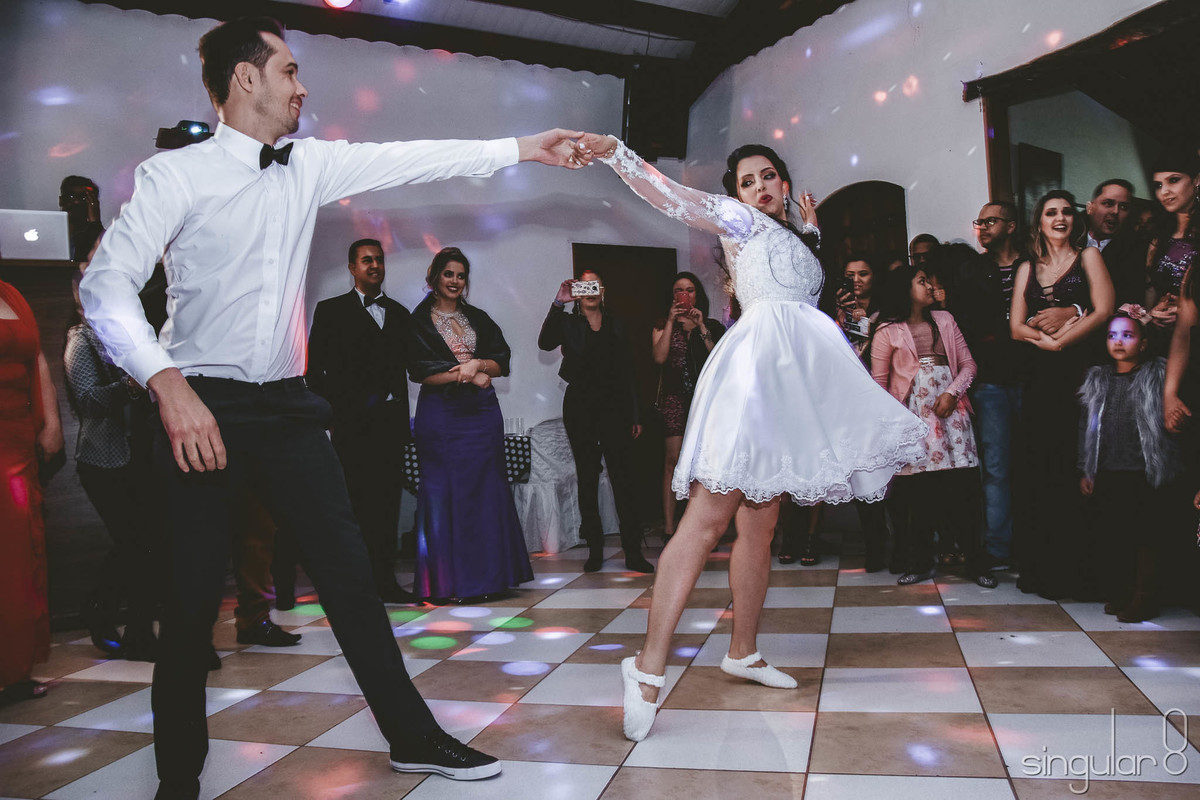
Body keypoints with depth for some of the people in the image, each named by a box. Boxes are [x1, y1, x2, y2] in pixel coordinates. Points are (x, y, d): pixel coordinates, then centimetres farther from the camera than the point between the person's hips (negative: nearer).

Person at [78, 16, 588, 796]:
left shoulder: (310, 164, 9)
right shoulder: (175, 174, -7)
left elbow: (411, 159, 9)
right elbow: (107, 283, -15)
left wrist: (524, 147, 8)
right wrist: (169, 385, -27)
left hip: (288, 407, 5)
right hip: (202, 407, -4)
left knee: (350, 572, 6)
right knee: (195, 596, 4)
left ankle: (412, 735, 18)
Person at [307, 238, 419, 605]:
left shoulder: (399, 313, 19)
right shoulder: (331, 310, 8)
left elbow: (404, 367, 16)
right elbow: (314, 367, 5)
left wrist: (403, 417, 9)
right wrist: (328, 410, -5)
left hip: (391, 419, 3)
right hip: (352, 421, -3)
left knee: (387, 500, 4)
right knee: (357, 500, -3)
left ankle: (385, 579, 10)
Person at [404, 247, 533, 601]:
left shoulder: (478, 318, 15)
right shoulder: (419, 321, 3)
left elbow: (502, 362, 9)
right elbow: (420, 371, -7)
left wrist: (477, 363, -11)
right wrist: (468, 376, -10)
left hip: (482, 410, 4)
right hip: (440, 414, -4)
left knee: (486, 490, 2)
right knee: (444, 492, -3)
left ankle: (487, 575, 9)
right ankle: (447, 581, 3)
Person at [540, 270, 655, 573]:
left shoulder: (616, 325, 14)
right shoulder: (567, 323, 8)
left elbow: (628, 371, 12)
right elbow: (545, 343, -13)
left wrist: (635, 414, 8)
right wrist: (558, 302, -18)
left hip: (614, 406, 1)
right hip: (580, 408, 0)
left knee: (624, 479, -7)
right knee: (587, 480, 4)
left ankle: (633, 552, -6)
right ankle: (595, 550, 12)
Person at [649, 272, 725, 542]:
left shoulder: (711, 325, 14)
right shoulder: (663, 326, 13)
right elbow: (659, 357, -5)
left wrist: (701, 327, -7)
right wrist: (671, 322, -6)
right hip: (675, 398, -1)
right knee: (673, 460, -9)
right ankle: (669, 528, -8)